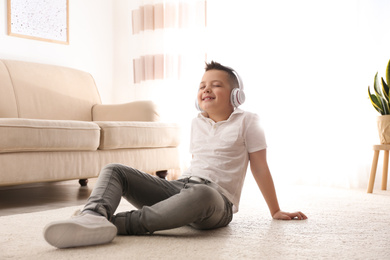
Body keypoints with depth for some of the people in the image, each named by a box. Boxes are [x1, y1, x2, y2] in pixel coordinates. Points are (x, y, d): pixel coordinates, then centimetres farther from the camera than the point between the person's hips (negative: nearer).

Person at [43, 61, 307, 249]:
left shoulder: (247, 121, 6)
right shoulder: (197, 123, 21)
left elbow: (260, 167, 8)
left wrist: (276, 211, 12)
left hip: (219, 200, -6)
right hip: (180, 186, 6)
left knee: (202, 194, -45)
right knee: (114, 170, -9)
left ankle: (118, 223, -46)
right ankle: (94, 216, -42)